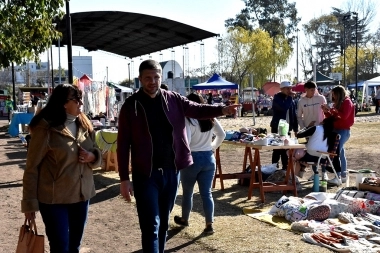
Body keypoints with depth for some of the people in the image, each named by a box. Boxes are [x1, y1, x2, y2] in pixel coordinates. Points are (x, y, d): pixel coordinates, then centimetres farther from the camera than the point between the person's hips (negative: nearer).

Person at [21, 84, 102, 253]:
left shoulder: (85, 126, 6)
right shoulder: (45, 128, -13)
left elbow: (97, 155, 15)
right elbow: (32, 167, -10)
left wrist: (92, 157, -9)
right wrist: (30, 202, -11)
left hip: (81, 195, 6)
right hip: (54, 198, -6)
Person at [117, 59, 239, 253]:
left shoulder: (173, 100, 3)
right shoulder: (130, 106, -6)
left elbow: (197, 110, 2)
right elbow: (123, 144, -5)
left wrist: (222, 110, -18)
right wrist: (124, 178, -7)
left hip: (171, 171, 4)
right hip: (145, 174, -3)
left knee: (163, 223, 18)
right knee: (151, 225, -2)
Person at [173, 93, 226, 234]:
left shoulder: (188, 120, -15)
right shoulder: (210, 118, 5)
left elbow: (185, 141, -23)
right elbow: (222, 134, 12)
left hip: (192, 158, -5)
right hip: (209, 158, 5)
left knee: (187, 192, 14)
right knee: (206, 193, 7)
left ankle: (184, 219, 32)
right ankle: (209, 224, 2)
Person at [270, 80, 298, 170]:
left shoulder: (290, 99, 9)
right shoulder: (277, 98, -8)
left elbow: (294, 114, 11)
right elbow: (284, 108, -27)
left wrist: (295, 128, 8)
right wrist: (289, 97, -16)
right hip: (277, 127, -5)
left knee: (285, 149, 9)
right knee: (277, 149, -4)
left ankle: (285, 168, 17)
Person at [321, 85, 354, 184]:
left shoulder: (347, 102, -6)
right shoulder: (338, 103, 16)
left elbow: (344, 116, -21)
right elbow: (333, 117, 18)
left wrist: (332, 109, -19)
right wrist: (326, 111, 2)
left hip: (343, 130, -8)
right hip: (337, 130, 8)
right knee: (340, 153, 10)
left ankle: (338, 176, -15)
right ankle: (343, 175, 16)